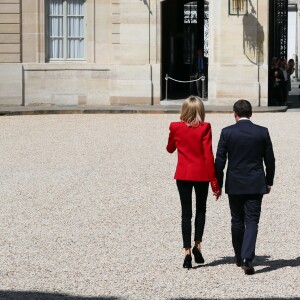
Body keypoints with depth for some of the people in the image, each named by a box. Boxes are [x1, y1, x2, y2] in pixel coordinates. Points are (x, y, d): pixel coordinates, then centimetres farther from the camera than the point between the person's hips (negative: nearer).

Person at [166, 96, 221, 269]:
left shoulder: (176, 127, -4)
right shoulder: (205, 128, -11)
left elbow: (170, 149, 14)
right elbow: (209, 155, -12)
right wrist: (215, 182, -8)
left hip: (183, 175, 1)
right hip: (201, 175, -1)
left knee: (186, 212, 5)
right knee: (201, 209, 18)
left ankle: (187, 251, -1)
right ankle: (197, 244, 10)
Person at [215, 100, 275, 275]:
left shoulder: (227, 132, -6)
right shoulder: (262, 132, -3)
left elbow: (220, 160, -4)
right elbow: (270, 160, 3)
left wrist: (218, 184, 5)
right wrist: (269, 182, 15)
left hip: (234, 185, 0)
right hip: (256, 185, 0)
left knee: (237, 222, 14)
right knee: (252, 221, -2)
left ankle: (240, 258, 24)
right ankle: (247, 258, -18)